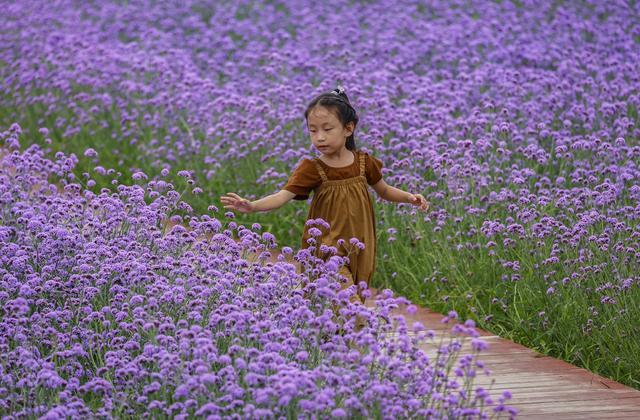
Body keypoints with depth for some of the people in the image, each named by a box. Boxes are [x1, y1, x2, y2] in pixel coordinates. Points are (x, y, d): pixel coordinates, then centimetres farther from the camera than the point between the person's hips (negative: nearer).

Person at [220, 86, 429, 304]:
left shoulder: (364, 162, -1)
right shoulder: (312, 169, -11)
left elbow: (384, 190, 17)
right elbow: (283, 196, -23)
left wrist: (409, 197, 1)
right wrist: (252, 206, -39)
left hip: (358, 248, 4)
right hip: (326, 249, -4)